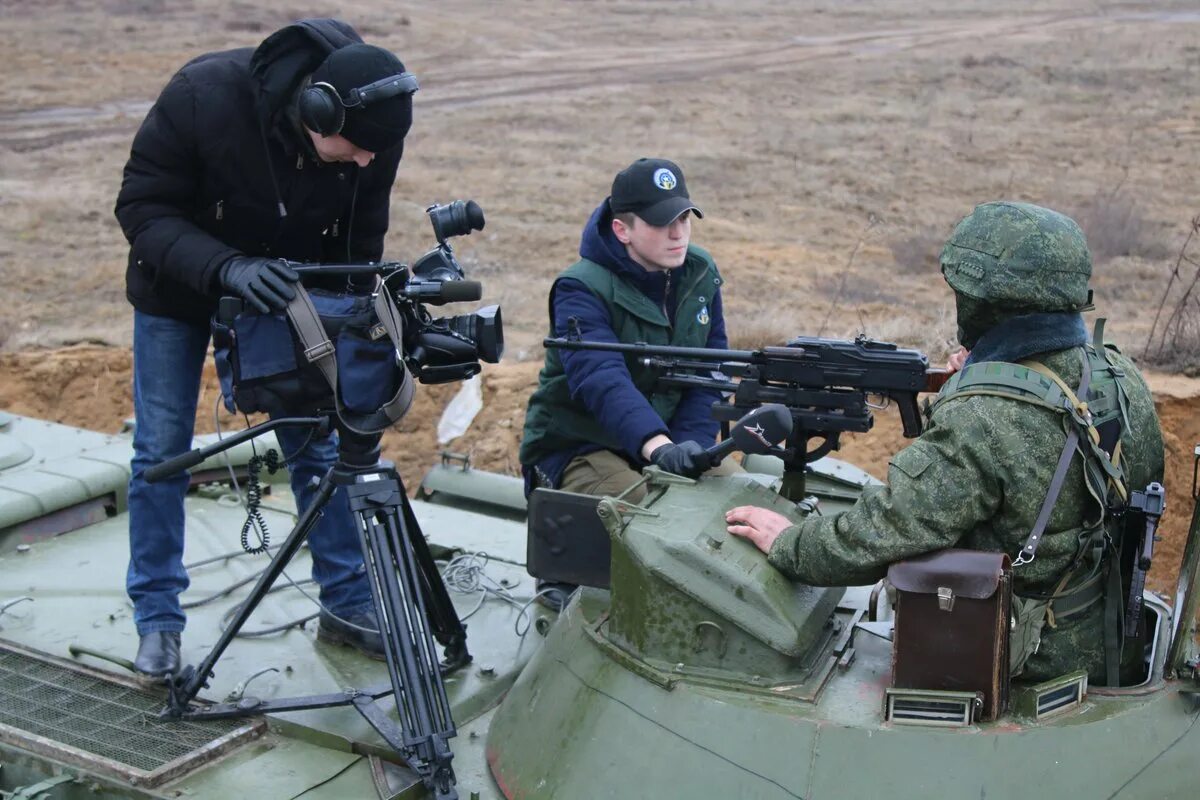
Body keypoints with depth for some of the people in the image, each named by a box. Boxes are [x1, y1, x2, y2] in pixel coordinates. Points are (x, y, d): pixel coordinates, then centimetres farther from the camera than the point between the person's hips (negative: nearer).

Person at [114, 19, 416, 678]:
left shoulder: (372, 136, -24)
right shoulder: (203, 96, -35)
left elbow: (360, 243, -8)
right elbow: (142, 208, -27)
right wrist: (227, 269, -42)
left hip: (285, 292, 2)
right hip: (179, 286, -2)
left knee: (318, 445, 3)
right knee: (162, 450, 0)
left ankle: (346, 604, 17)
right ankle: (157, 621, 15)